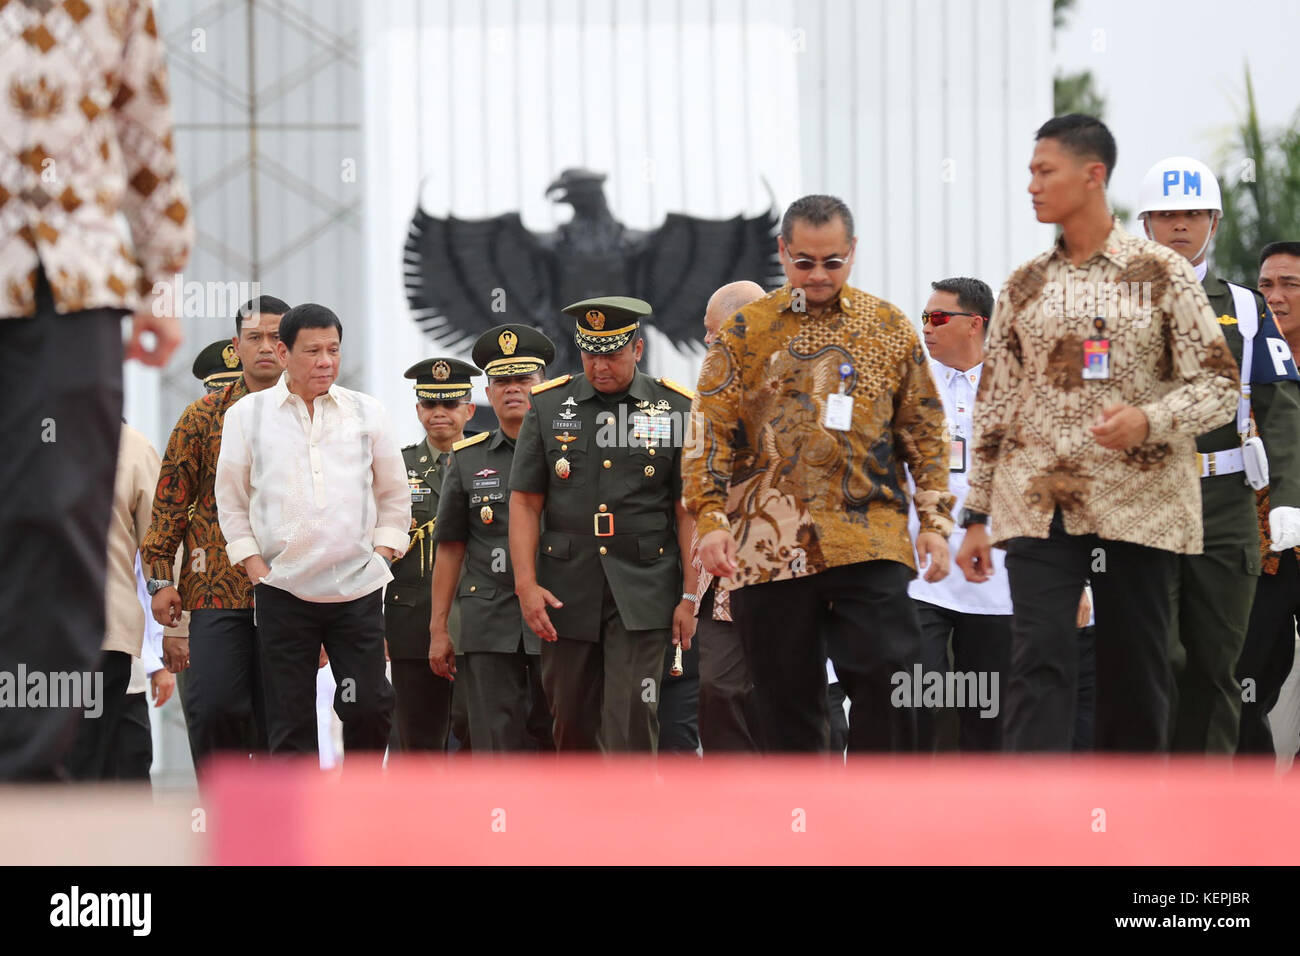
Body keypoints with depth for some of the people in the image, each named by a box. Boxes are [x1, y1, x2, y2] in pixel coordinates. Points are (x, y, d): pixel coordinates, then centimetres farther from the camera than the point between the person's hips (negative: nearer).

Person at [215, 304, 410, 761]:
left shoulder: (367, 413, 8)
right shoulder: (248, 414, 5)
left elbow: (395, 496, 16)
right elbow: (230, 500, 10)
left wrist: (382, 553, 4)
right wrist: (252, 564, 1)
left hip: (358, 586, 1)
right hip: (282, 590, -1)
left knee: (369, 707, -4)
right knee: (289, 720, 0)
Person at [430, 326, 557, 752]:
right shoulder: (468, 460, 11)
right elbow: (450, 550, 12)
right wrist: (438, 630, 8)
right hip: (488, 628, 1)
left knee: (552, 746, 0)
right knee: (498, 746, -2)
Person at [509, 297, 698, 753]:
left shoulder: (676, 409, 1)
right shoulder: (549, 407, 5)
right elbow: (525, 502, 5)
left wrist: (691, 595, -4)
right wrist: (526, 585, -5)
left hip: (641, 595, -2)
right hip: (566, 592, 2)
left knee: (631, 720, -10)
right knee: (571, 722, 9)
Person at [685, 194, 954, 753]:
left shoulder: (890, 328, 10)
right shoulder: (745, 331, 7)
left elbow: (924, 433, 13)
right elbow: (711, 434, 4)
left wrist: (934, 523, 5)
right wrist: (709, 519, -7)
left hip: (870, 540, 0)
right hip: (768, 548, 0)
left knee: (886, 678, -9)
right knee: (786, 697, 4)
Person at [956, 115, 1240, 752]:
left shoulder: (1161, 274, 0)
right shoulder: (1024, 287, 11)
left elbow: (1219, 385, -1)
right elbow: (993, 405, 14)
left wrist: (1148, 420, -20)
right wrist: (976, 518, 11)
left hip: (1137, 502, -2)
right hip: (1038, 504, 2)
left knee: (1134, 671, 3)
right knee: (1040, 659, -12)